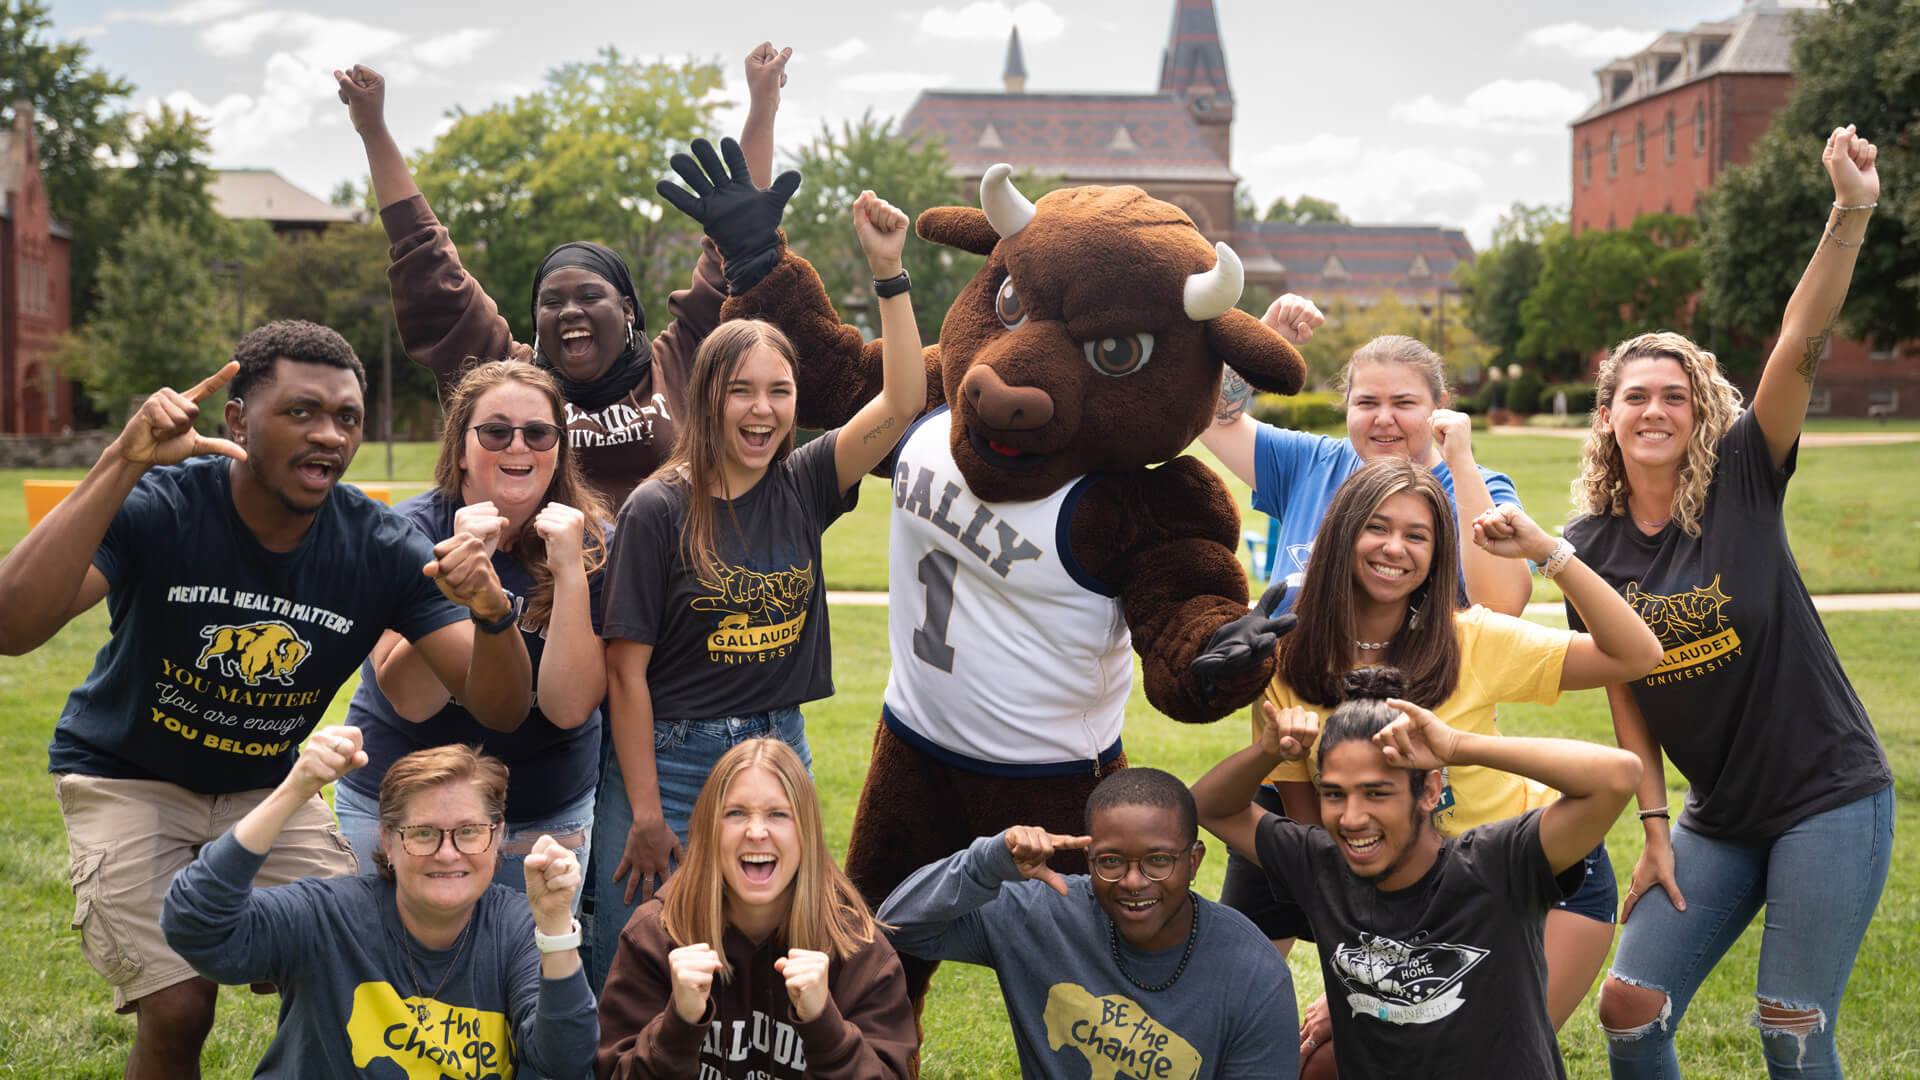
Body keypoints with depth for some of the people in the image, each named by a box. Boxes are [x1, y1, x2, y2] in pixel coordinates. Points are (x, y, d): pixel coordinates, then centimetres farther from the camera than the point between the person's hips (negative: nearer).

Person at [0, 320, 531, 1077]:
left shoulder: (380, 548, -16)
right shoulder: (161, 506, -24)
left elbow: (499, 709, -19)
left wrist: (492, 612, -41)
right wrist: (124, 463, -47)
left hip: (264, 788, 3)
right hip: (128, 778, -3)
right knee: (179, 1009, -15)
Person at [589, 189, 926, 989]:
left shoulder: (801, 488, 3)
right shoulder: (658, 511, -10)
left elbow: (902, 402, -6)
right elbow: (627, 670, -9)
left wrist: (889, 273, -14)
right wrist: (645, 815, -11)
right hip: (667, 762, -4)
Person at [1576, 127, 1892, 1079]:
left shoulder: (1740, 483, -9)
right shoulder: (1591, 547, 0)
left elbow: (1801, 348, -23)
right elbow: (1624, 692, 5)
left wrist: (1851, 214, -35)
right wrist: (1654, 829, 1)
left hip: (1829, 797, -4)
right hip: (1719, 817, 4)